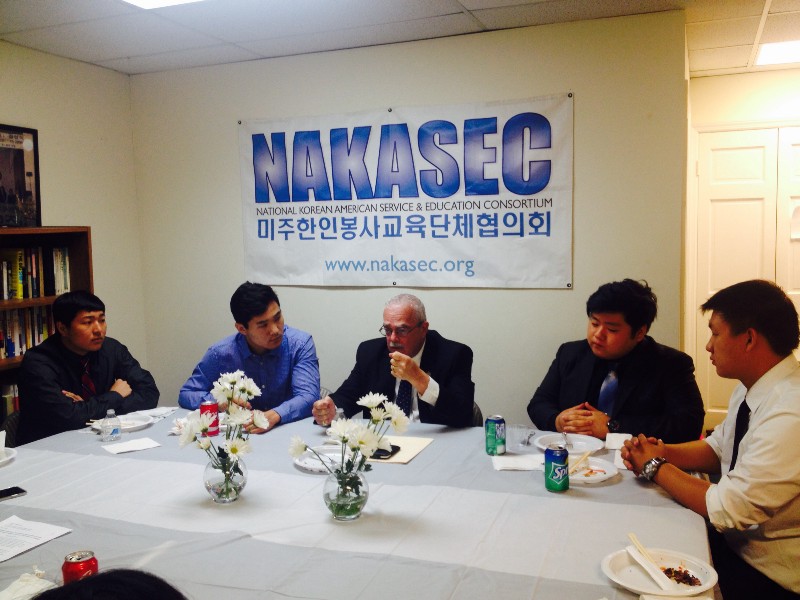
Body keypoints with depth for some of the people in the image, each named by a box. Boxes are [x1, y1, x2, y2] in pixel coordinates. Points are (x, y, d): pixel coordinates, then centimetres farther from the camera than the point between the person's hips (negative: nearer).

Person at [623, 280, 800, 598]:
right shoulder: (751, 388, 0)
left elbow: (725, 509, -26)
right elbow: (718, 447, 14)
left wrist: (654, 466, -13)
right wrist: (664, 452, -5)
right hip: (738, 540, 7)